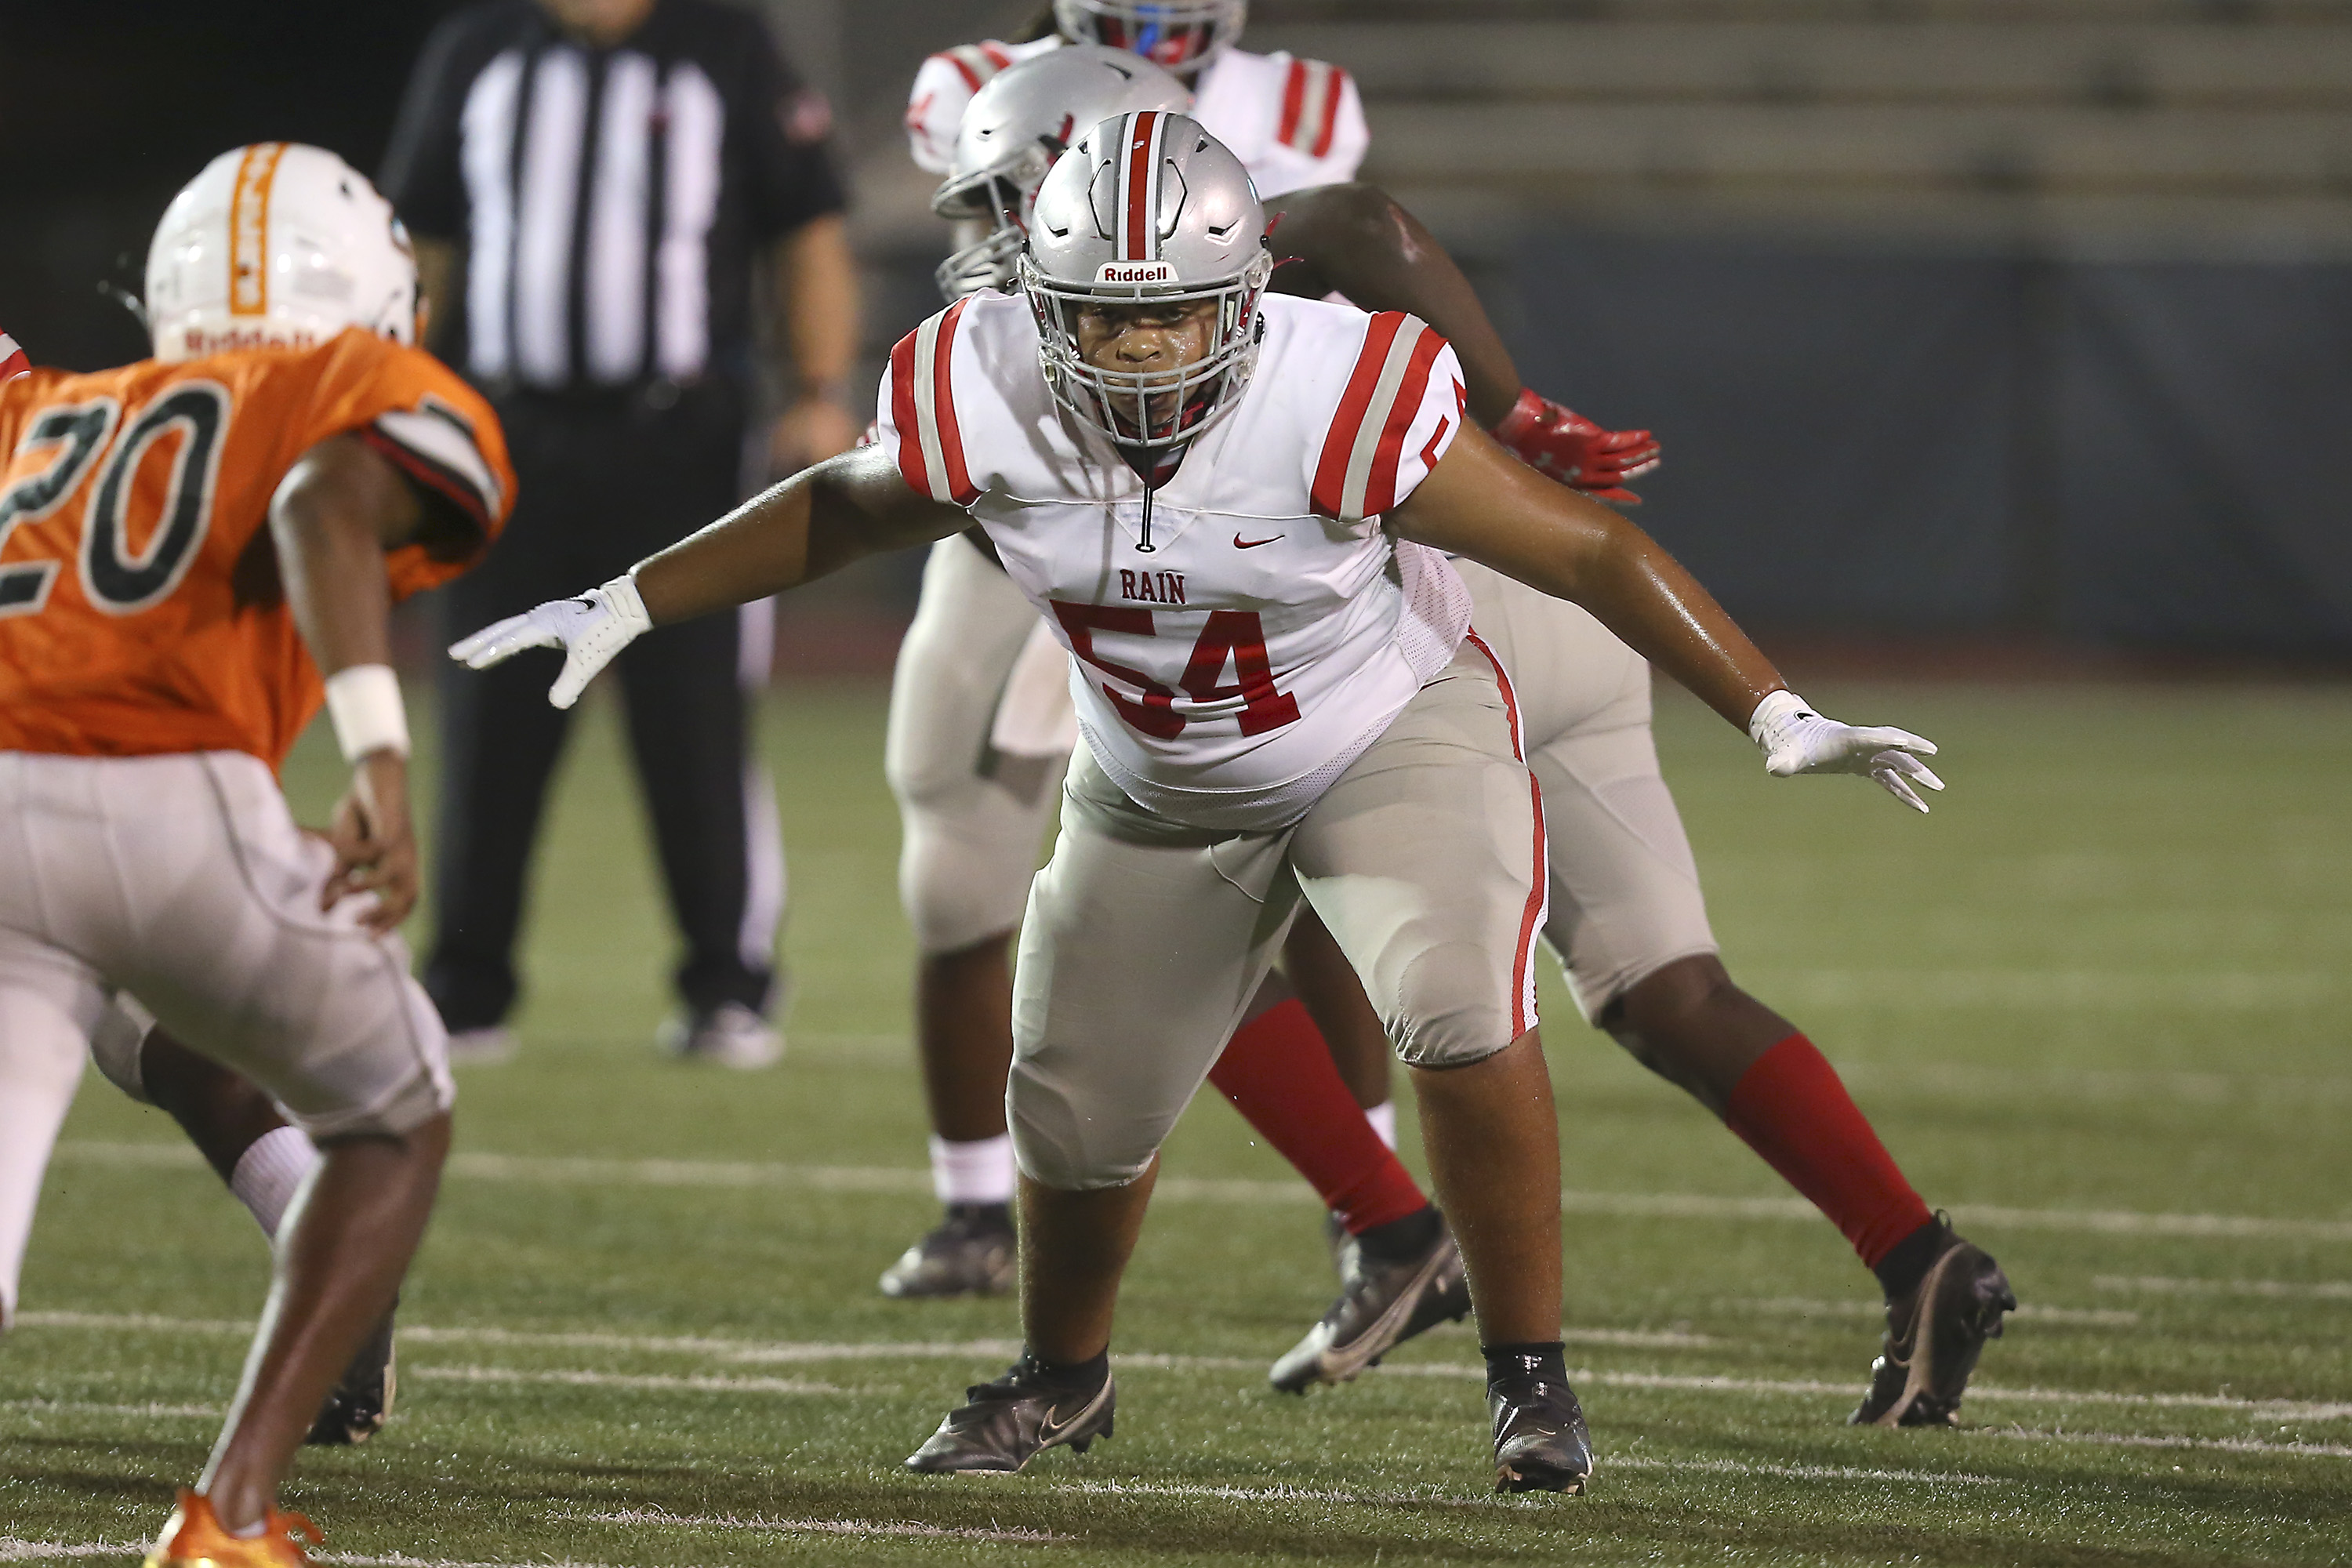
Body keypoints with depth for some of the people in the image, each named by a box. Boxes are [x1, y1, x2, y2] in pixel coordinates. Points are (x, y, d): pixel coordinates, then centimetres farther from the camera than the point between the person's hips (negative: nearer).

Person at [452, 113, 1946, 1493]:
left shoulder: (1338, 403, -33)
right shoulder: (989, 402, -23)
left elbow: (1586, 549, -24)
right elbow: (840, 511, 0)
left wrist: (1780, 718, -24)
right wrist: (621, 610, 0)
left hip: (1395, 737, -4)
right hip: (1162, 792, 4)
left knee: (1461, 1015, -29)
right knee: (1081, 1108, 10)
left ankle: (1531, 1377, -12)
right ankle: (1063, 1379, 42)